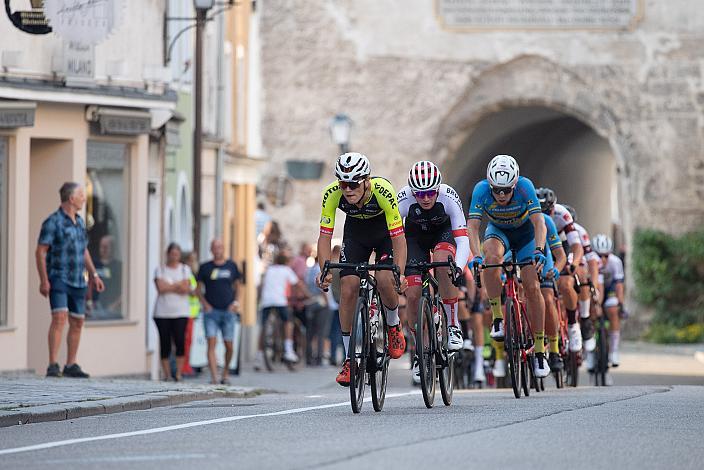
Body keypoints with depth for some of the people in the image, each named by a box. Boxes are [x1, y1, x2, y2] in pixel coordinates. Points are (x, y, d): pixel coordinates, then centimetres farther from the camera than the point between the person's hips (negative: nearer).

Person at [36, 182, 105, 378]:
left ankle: (71, 365, 19)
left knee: (77, 322, 9)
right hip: (58, 279, -8)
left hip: (77, 281, 8)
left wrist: (94, 275, 19)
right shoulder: (53, 222, -9)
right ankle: (53, 366, -24)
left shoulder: (79, 222, 14)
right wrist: (44, 280, -19)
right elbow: (40, 252, -12)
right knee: (59, 317, -20)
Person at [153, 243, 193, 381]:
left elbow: (186, 289, -3)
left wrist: (168, 287, -5)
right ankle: (166, 374, 5)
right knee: (165, 343, -1)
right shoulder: (160, 270, 9)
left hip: (180, 312, 0)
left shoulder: (185, 269, 11)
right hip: (163, 312, 0)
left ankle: (179, 373, -10)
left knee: (180, 341, -14)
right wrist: (178, 286, -5)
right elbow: (160, 288, -6)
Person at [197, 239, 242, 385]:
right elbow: (199, 289, 8)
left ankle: (225, 374, 25)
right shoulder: (205, 267, 4)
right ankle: (214, 377, -19)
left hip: (228, 311, 2)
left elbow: (237, 286, 16)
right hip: (211, 311, -2)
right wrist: (205, 304, -7)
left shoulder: (231, 266, 8)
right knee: (211, 343, -13)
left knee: (228, 345, 4)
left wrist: (235, 302, 1)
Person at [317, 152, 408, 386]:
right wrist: (325, 271, -40)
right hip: (355, 230, 2)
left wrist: (399, 273, -48)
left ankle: (393, 326, 8)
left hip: (386, 229, -2)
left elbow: (399, 237, -35)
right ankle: (349, 358, -2)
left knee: (384, 280, -25)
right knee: (348, 288, -12)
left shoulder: (382, 190, -37)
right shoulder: (331, 194, -30)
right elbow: (324, 236, -25)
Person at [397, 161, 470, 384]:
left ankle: (452, 324, -21)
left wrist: (458, 266, -52)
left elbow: (462, 239, -36)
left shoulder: (449, 197, -33)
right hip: (415, 235, 1)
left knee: (442, 260, -36)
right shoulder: (404, 200, -32)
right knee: (413, 294, -14)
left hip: (443, 232, -1)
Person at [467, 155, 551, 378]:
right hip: (498, 230, 1)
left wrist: (538, 250, -55)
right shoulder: (481, 190, -31)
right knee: (492, 256, -34)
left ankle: (540, 351, -2)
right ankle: (497, 319, -23)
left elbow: (539, 222, -39)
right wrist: (476, 256, -52)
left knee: (532, 287, -10)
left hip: (525, 232, 0)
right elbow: (472, 226, -36)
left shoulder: (525, 186, -34)